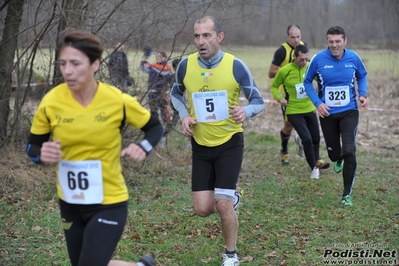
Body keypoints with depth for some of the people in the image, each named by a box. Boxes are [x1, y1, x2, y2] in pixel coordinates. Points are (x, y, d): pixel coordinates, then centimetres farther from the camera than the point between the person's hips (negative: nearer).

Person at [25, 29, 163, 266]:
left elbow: (155, 127, 1)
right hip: (70, 203, 4)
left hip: (109, 203, -4)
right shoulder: (51, 102, -12)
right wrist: (42, 154, -21)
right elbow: (33, 147, 3)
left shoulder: (118, 101, -16)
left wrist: (144, 147, -20)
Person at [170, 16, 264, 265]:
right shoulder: (186, 65, -7)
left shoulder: (236, 66, -15)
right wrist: (184, 116, -6)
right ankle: (231, 198, 37)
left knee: (222, 205, -9)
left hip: (230, 143, -3)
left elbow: (258, 101, -5)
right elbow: (176, 93, 14)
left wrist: (246, 112, -28)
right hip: (200, 145, 3)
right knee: (202, 209, 1)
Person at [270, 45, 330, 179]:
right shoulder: (284, 71, -13)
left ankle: (316, 160, 44)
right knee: (307, 139, -14)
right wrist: (279, 98, -14)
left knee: (316, 138, 16)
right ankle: (314, 168, 5)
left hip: (310, 109, 4)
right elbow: (274, 86, 3)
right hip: (294, 112, -4)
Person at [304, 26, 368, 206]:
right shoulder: (318, 59, -11)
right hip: (327, 113, 0)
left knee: (349, 152, -15)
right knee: (333, 154, 13)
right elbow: (307, 82, 1)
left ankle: (347, 194, 0)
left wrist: (362, 93, -6)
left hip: (349, 112, 0)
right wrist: (317, 103, -11)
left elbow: (362, 76, 12)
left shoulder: (353, 58, -7)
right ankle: (339, 160, 55)